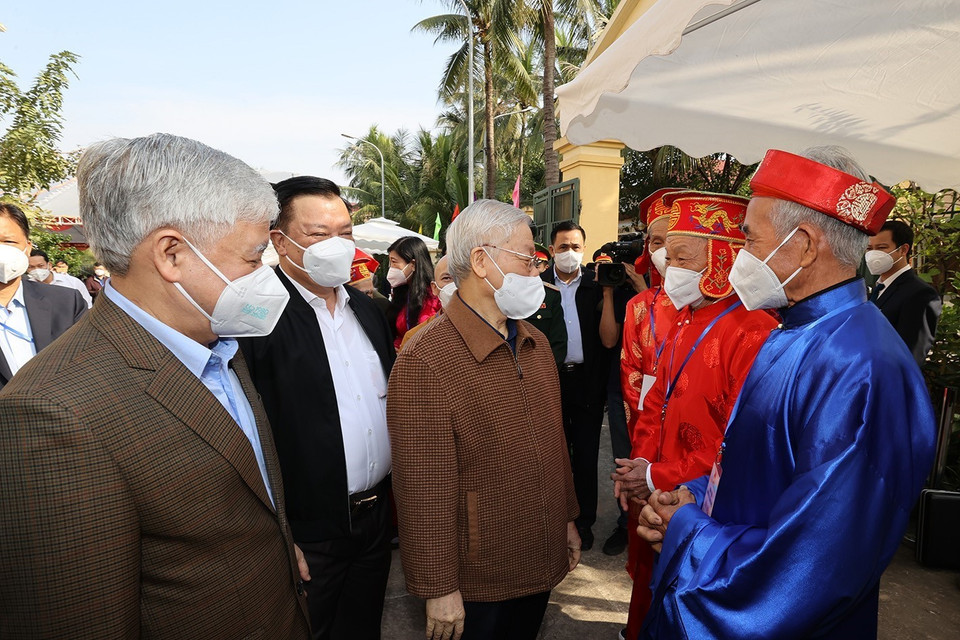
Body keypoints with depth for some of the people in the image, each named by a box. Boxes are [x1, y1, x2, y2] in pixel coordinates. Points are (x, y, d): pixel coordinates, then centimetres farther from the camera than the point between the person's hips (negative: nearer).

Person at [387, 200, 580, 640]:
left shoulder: (536, 344, 4)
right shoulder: (424, 361, -22)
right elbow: (424, 488, -21)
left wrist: (567, 519, 15)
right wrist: (439, 589, -16)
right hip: (475, 582, -6)